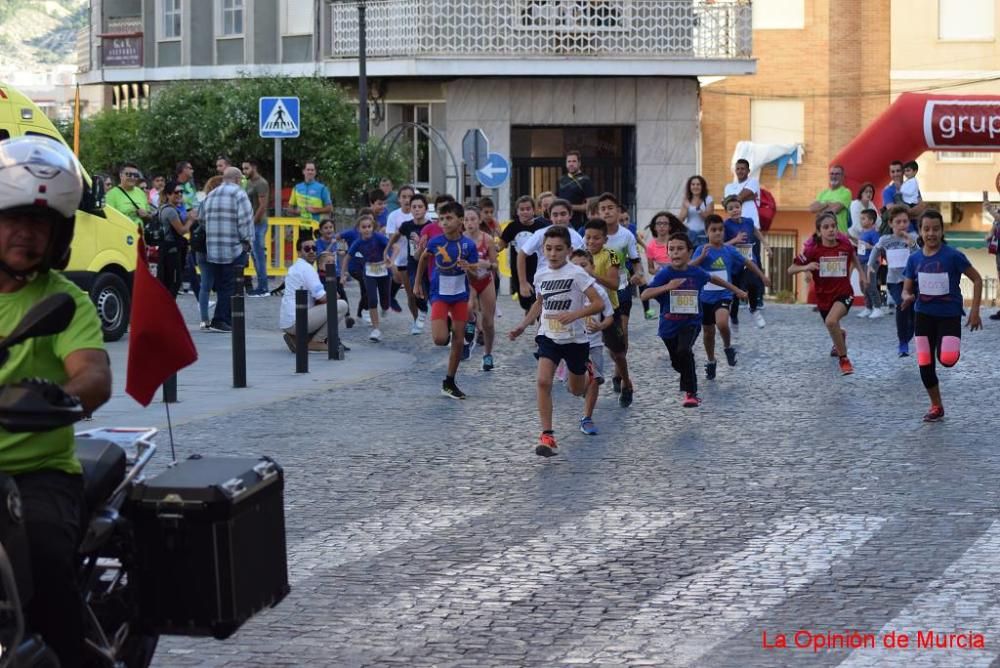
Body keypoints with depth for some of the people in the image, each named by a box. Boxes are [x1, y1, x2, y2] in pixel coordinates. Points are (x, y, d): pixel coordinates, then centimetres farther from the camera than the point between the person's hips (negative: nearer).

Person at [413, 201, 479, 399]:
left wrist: (468, 267, -29)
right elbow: (423, 258, 11)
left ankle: (449, 383, 17)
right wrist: (418, 283, 16)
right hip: (439, 295, -1)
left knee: (458, 342, 3)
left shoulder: (468, 245, -12)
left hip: (461, 296, 1)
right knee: (440, 339, -16)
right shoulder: (435, 242, -10)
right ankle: (446, 325, 22)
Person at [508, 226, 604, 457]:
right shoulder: (540, 276, 1)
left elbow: (598, 303, -17)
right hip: (548, 337, 3)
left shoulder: (576, 274, -15)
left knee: (577, 390, 14)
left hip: (575, 339, -3)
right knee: (543, 381, -20)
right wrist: (522, 326, 12)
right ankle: (547, 436, -18)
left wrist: (574, 314, -29)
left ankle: (589, 370, 52)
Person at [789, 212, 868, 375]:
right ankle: (841, 336, 64)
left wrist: (861, 273, 15)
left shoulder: (845, 245, -10)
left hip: (844, 293, -2)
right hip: (823, 296, 2)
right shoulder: (813, 250, -15)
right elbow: (791, 270, -13)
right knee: (834, 330, 23)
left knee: (831, 321, -32)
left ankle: (844, 358, -13)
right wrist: (806, 267, -31)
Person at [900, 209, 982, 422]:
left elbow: (977, 279, -5)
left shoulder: (953, 256, -13)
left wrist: (975, 311, -8)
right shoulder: (914, 259, -2)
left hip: (950, 315, -4)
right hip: (924, 315, 4)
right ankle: (936, 407, 23)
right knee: (925, 365, 2)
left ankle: (952, 347, 14)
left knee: (947, 360, -23)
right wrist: (908, 298, -19)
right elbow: (906, 289, 6)